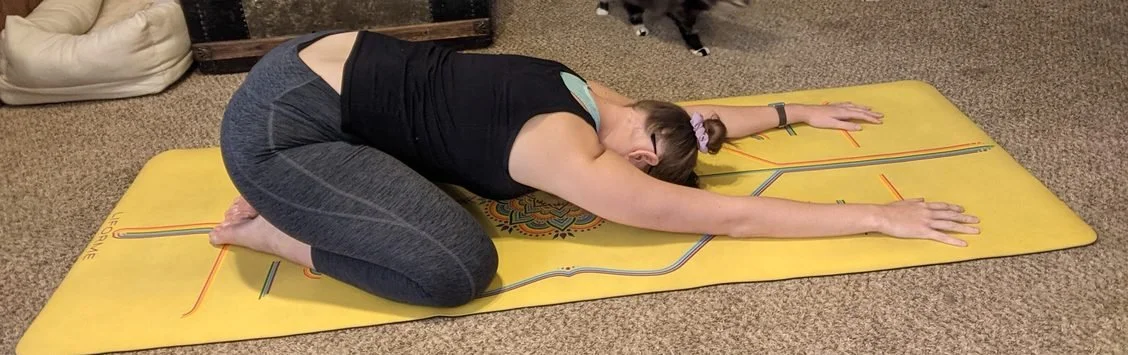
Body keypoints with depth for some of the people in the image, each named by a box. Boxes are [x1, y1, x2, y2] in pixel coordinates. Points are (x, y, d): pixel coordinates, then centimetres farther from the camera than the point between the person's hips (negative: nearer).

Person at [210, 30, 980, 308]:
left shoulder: (577, 93, 5)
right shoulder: (570, 157, -19)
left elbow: (698, 116, 20)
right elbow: (729, 216, -16)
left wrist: (799, 113, 27)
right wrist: (876, 216, -11)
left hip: (319, 64, 9)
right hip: (279, 123, -9)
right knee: (460, 267, -17)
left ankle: (294, 202, 18)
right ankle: (270, 229, -1)